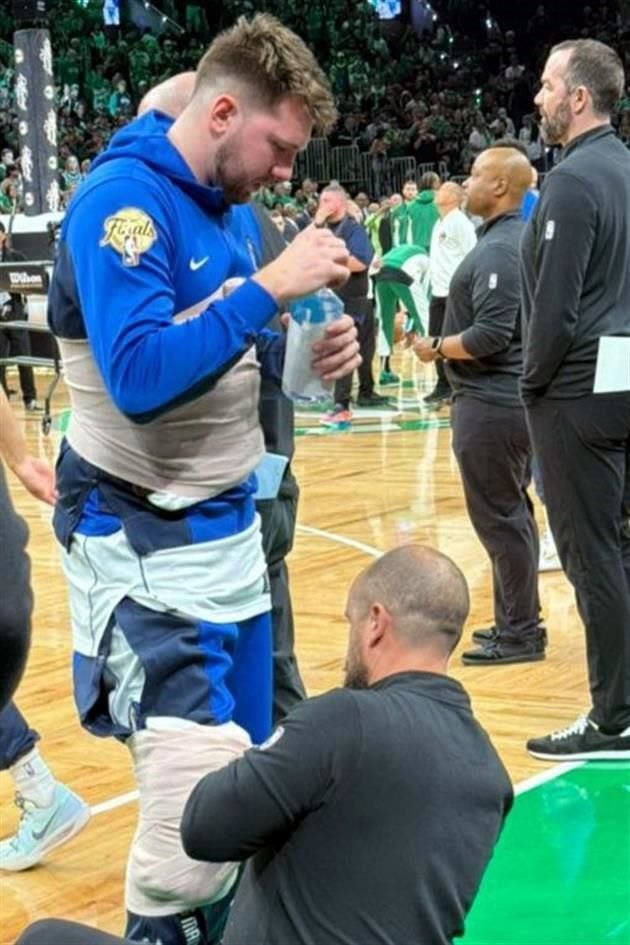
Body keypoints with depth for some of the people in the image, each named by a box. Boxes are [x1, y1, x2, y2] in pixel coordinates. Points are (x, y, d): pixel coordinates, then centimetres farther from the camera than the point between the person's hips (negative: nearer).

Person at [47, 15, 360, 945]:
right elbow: (142, 375, -31)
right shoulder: (120, 199, -19)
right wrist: (270, 287, -28)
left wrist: (303, 355, -4)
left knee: (243, 766, 13)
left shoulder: (231, 208, 7)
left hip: (229, 526, 9)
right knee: (201, 787, -17)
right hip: (145, 540, -9)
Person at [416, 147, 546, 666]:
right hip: (508, 396, 10)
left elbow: (490, 335, -26)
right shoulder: (518, 238, 12)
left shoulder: (498, 250, -19)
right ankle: (518, 620, 25)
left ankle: (521, 633, 2)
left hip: (492, 402, -10)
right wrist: (446, 343, 16)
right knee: (512, 512, 16)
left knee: (500, 516, -4)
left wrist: (435, 347, -12)